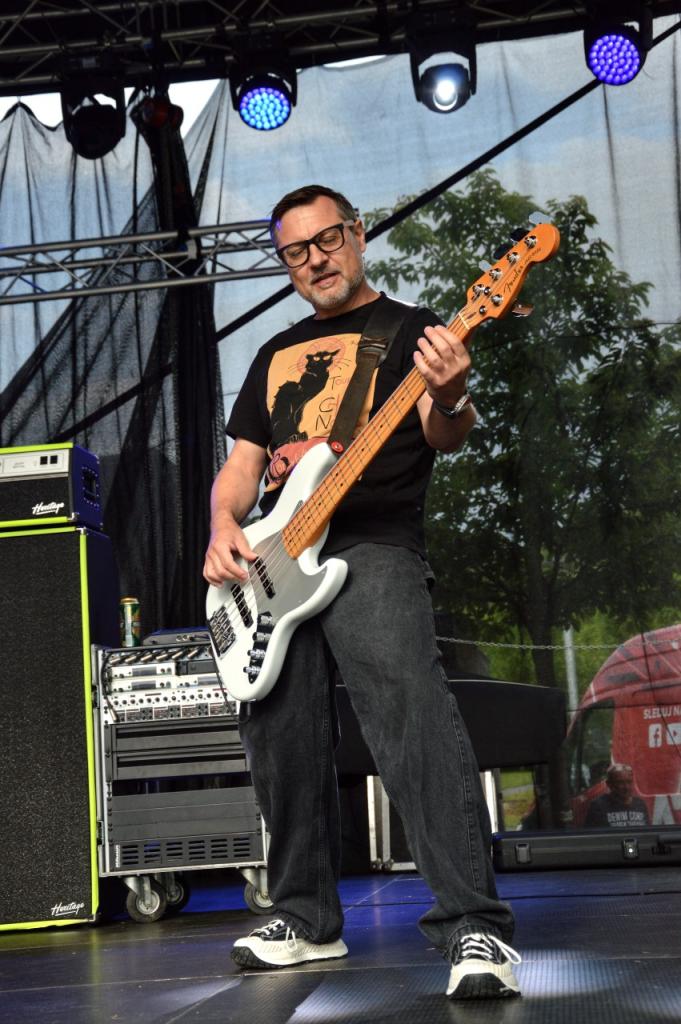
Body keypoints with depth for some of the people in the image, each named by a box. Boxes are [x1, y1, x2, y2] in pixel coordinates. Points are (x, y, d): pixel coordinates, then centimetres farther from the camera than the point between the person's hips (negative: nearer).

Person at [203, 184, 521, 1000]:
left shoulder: (410, 329, 9)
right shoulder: (276, 353, 25)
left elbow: (442, 438, -7)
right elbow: (242, 464, 24)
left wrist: (447, 401, -32)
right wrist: (223, 527, 2)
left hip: (373, 549, -6)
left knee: (413, 717, -25)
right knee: (282, 743, 6)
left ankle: (475, 929, -28)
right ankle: (307, 920, 20)